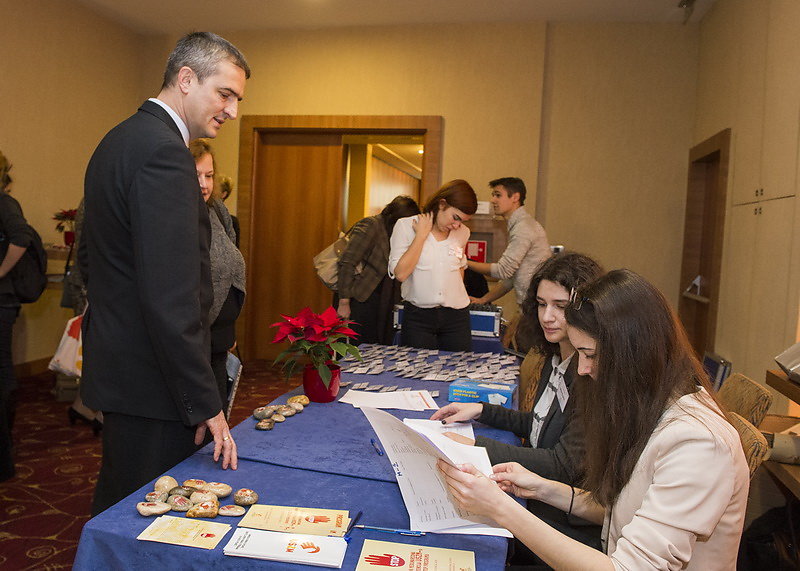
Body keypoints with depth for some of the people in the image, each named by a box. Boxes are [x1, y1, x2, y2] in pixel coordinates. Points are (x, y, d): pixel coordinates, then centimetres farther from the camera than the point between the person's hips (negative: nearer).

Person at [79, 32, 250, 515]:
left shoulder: (118, 140, 13)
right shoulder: (164, 150, -20)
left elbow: (89, 257, 20)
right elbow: (171, 297, -26)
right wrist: (205, 403, -20)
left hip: (116, 362, 10)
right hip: (152, 380, -10)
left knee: (116, 505, 25)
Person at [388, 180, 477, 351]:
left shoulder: (462, 233, 7)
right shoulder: (406, 226, -5)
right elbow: (400, 273, -16)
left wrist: (456, 297, 14)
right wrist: (421, 235, -13)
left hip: (456, 316, 4)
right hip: (418, 316, -3)